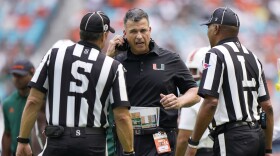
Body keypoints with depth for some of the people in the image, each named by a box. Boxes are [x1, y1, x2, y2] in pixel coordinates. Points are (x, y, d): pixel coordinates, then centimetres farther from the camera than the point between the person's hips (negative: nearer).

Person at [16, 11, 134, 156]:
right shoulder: (113, 67, 0)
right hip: (93, 144, 0)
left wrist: (23, 141, 7)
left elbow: (33, 102, 1)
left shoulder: (55, 54, 3)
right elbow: (122, 117, -4)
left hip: (57, 142, 0)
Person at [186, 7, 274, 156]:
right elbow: (267, 107, 16)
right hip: (257, 135, 8)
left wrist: (193, 143, -11)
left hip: (232, 138, -8)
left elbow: (211, 103, -16)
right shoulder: (253, 58, 17)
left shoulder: (217, 55, -6)